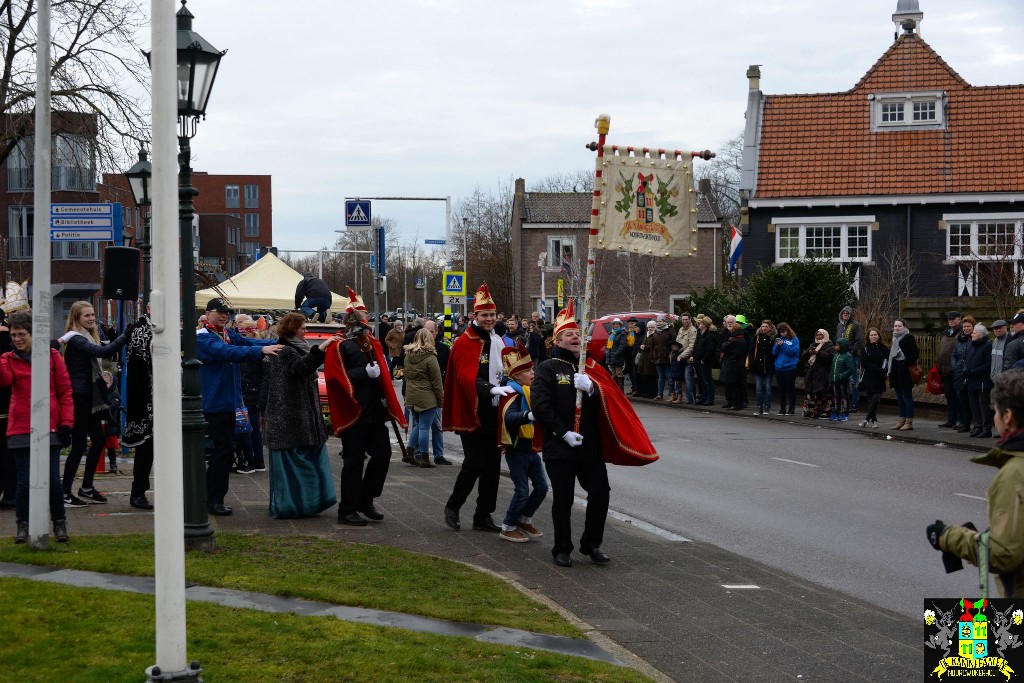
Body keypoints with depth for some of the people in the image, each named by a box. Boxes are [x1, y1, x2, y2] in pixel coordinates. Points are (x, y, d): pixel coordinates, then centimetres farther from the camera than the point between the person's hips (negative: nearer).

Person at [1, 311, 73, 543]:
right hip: (20, 428, 1)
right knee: (24, 481, 0)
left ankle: (59, 523, 14)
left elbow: (65, 391, 5)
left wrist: (66, 423, -1)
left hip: (50, 428, -1)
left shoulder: (52, 356, 6)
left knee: (53, 479, -2)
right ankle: (23, 525, 16)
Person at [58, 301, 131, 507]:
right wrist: (125, 335, -32)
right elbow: (103, 352, -28)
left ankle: (86, 488, 21)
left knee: (99, 439, 12)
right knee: (79, 444, -7)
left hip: (88, 398, 10)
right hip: (78, 397, -10)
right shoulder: (76, 339, -14)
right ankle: (65, 494, -1)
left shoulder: (89, 337, 18)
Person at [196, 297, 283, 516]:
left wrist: (279, 344, -15)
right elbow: (227, 352, -29)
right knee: (225, 450, -8)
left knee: (224, 450, 14)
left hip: (228, 403, 9)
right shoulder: (202, 338, -14)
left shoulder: (229, 334, 12)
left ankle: (209, 496, 25)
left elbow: (248, 342, 1)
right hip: (214, 404, -9)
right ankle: (214, 499, 2)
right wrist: (260, 350, -37)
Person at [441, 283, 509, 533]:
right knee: (474, 463, -8)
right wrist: (492, 389, -36)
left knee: (492, 465, 7)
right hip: (472, 413, -7)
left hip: (494, 413, 7)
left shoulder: (498, 342, 12)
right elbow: (467, 377, -23)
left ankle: (483, 516, 15)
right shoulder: (465, 343, -11)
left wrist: (509, 388, 2)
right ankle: (452, 506, 13)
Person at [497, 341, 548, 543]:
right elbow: (509, 417, -38)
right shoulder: (513, 394, -17)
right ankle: (508, 527, 8)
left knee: (542, 487, 10)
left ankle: (524, 520, 27)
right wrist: (530, 416, -52)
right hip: (516, 450, -9)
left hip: (531, 449, 9)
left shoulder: (531, 391, 12)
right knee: (522, 491, -6)